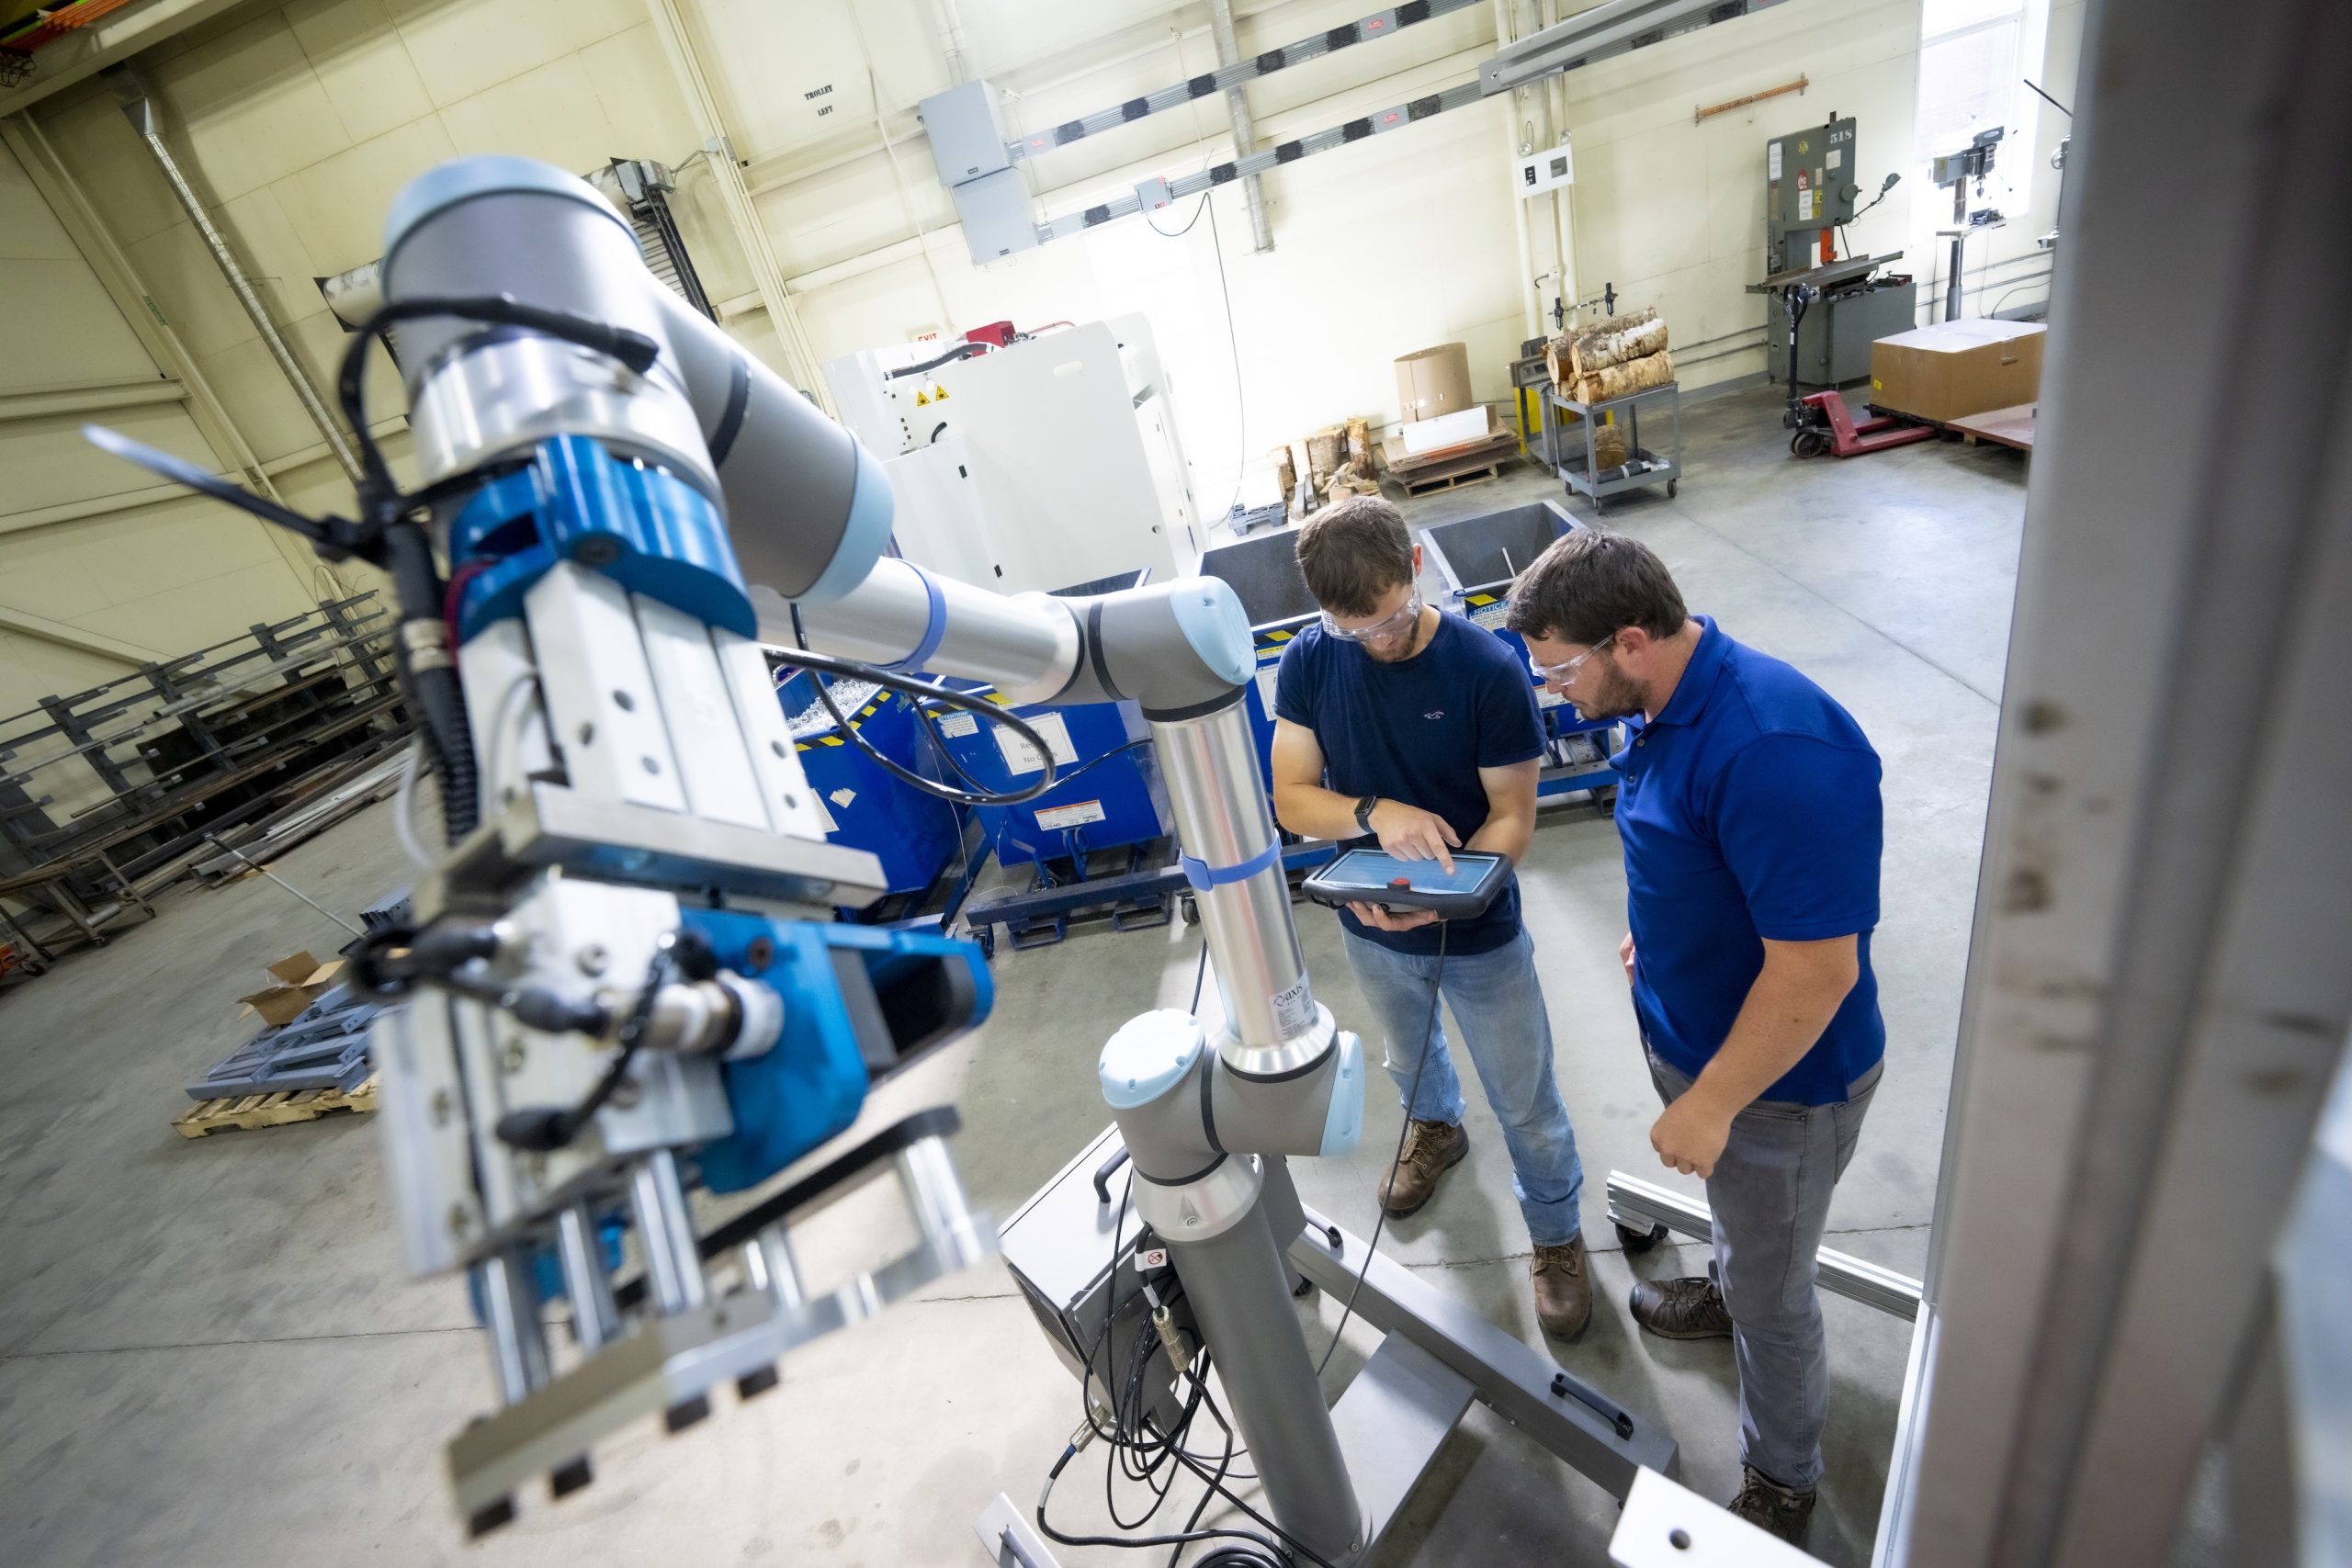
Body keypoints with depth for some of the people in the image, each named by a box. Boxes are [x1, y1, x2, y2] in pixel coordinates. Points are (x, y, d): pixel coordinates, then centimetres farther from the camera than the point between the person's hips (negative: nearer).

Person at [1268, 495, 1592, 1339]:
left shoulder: (1488, 667, -24)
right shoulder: (1309, 662, -15)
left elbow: (1512, 816, -18)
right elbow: (1291, 798, -13)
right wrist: (1375, 812, -33)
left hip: (1481, 935, -3)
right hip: (1371, 929, 4)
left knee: (1525, 1102, 16)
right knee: (1408, 1057, 31)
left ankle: (1557, 1235, 45)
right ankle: (1436, 1129, 65)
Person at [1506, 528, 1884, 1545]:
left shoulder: (1775, 751, -36)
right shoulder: (1663, 704, -6)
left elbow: (1817, 967, -32)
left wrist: (1708, 1104, -24)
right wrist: (1654, 930, 13)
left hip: (1778, 1080, -7)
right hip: (1690, 1032, 8)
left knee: (1773, 1290, 16)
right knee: (1736, 1215, 34)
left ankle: (1781, 1479, 42)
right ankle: (1730, 1292, 63)